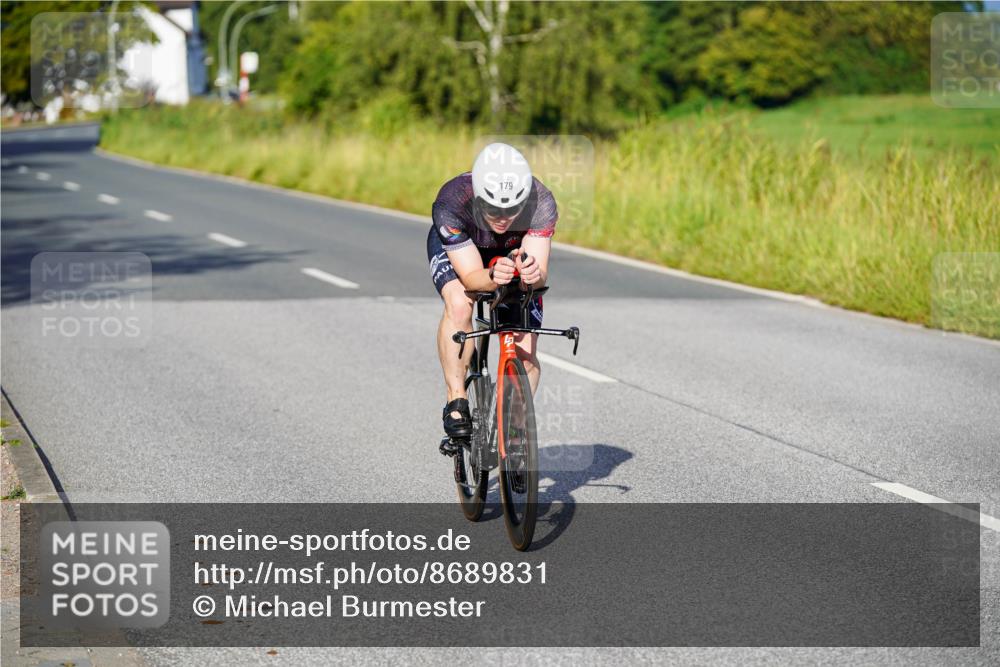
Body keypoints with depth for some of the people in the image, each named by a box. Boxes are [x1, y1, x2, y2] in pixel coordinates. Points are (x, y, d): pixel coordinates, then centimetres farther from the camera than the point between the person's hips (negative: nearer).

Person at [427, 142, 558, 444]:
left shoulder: (541, 203, -37)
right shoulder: (451, 202, -40)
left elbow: (540, 271, -39)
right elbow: (470, 276, -38)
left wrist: (534, 275, -62)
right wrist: (492, 278, -60)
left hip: (514, 255, 2)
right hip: (456, 248, -2)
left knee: (525, 355, -10)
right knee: (459, 305, -34)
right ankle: (456, 403, -20)